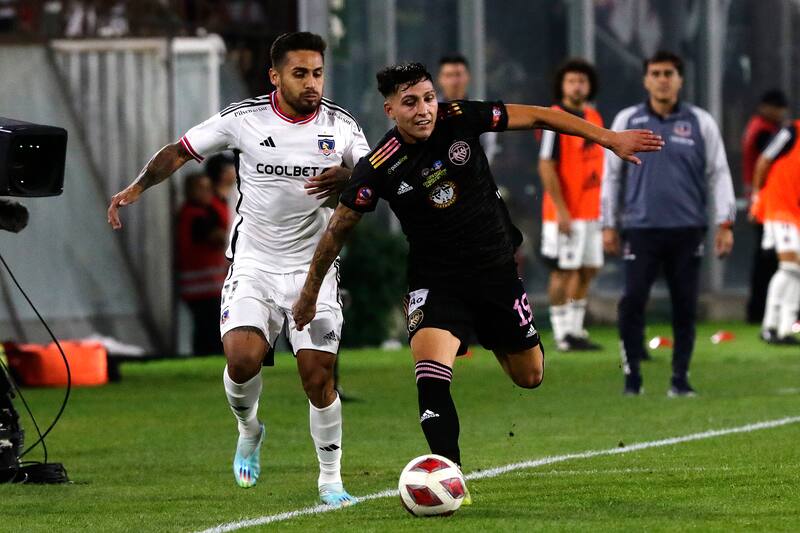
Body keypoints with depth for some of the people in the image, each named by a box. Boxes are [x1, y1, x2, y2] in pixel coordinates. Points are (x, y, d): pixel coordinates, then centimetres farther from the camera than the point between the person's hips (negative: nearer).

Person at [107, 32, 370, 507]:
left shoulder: (342, 126, -3)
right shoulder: (244, 119, -6)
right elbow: (179, 153, 4)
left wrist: (347, 178, -22)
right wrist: (137, 188, -11)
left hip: (313, 267, 0)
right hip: (254, 266, 0)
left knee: (319, 376, -7)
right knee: (243, 358, -20)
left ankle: (331, 480, 11)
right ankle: (249, 431, 13)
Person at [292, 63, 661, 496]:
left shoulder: (460, 119, -13)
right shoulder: (378, 169, -17)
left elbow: (537, 117, -2)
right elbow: (338, 229, -5)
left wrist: (609, 138, -3)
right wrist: (309, 293, 3)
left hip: (496, 268, 3)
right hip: (435, 279, -3)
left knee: (529, 376, 14)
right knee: (430, 373, -28)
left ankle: (493, 341, 50)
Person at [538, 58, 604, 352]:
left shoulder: (594, 118, 13)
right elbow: (546, 167, -15)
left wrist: (604, 206, 16)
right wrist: (561, 209, -19)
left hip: (591, 211, 8)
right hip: (565, 213, -8)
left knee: (587, 270, 10)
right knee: (563, 270, -3)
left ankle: (575, 330, 18)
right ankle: (562, 333, 2)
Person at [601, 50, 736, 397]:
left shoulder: (701, 122, 6)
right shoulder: (627, 121, 7)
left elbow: (719, 174, 8)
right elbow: (611, 175, 12)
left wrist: (724, 223, 2)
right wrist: (609, 225, 9)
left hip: (687, 229, 0)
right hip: (641, 227, 0)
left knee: (685, 306, 1)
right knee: (632, 301, -9)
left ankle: (680, 378, 11)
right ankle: (632, 374, 3)